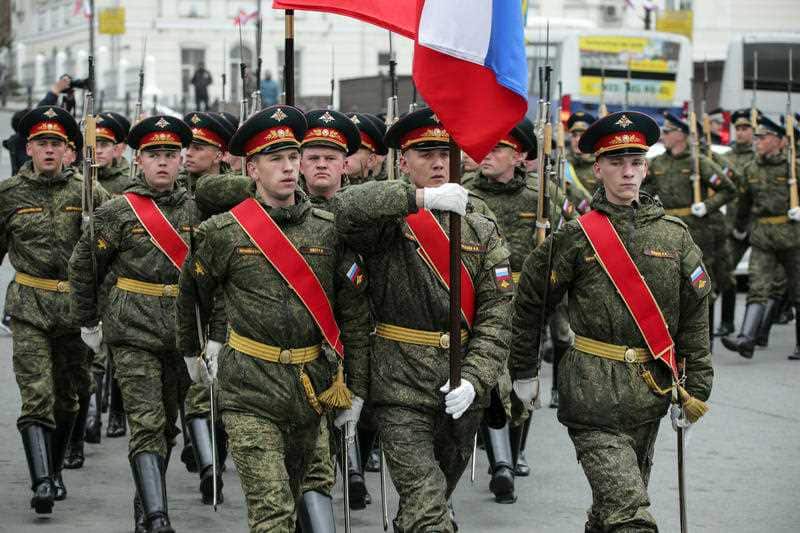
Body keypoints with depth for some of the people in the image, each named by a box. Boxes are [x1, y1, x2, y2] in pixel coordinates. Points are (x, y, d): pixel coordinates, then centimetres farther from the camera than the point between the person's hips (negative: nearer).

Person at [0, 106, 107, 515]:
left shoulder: (86, 191, 1)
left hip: (76, 305, 2)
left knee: (68, 394, 13)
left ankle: (55, 470, 30)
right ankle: (41, 482, -18)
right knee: (36, 395, -12)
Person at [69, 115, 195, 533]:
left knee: (167, 424, 13)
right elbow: (83, 266, 5)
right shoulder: (118, 211, -5)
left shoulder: (194, 209, 4)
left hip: (181, 333, 4)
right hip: (133, 332, -4)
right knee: (147, 425, -13)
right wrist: (88, 322, 8)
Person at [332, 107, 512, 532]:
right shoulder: (390, 223, -4)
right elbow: (347, 207, -27)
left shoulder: (480, 229, 7)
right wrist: (422, 198, -34)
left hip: (462, 392, 4)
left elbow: (495, 314, 0)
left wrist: (474, 379, -13)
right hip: (402, 389, -4)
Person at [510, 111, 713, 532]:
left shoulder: (675, 236, 5)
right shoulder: (576, 237, -5)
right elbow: (529, 303, 5)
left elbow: (695, 315, 8)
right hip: (595, 398, -4)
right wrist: (523, 372, 9)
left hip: (651, 395, 4)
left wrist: (697, 389, 6)